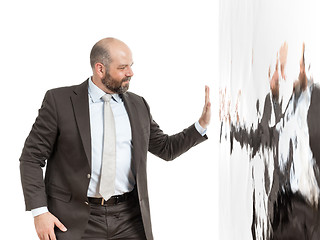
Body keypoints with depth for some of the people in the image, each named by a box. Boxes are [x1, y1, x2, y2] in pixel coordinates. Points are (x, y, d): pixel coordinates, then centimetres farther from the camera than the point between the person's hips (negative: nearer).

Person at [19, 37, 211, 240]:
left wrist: (202, 125, 5)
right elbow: (32, 157, -2)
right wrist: (39, 211, -10)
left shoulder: (138, 105, 10)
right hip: (77, 220, -3)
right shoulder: (59, 100, -2)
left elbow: (167, 149, 19)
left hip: (129, 220, 3)